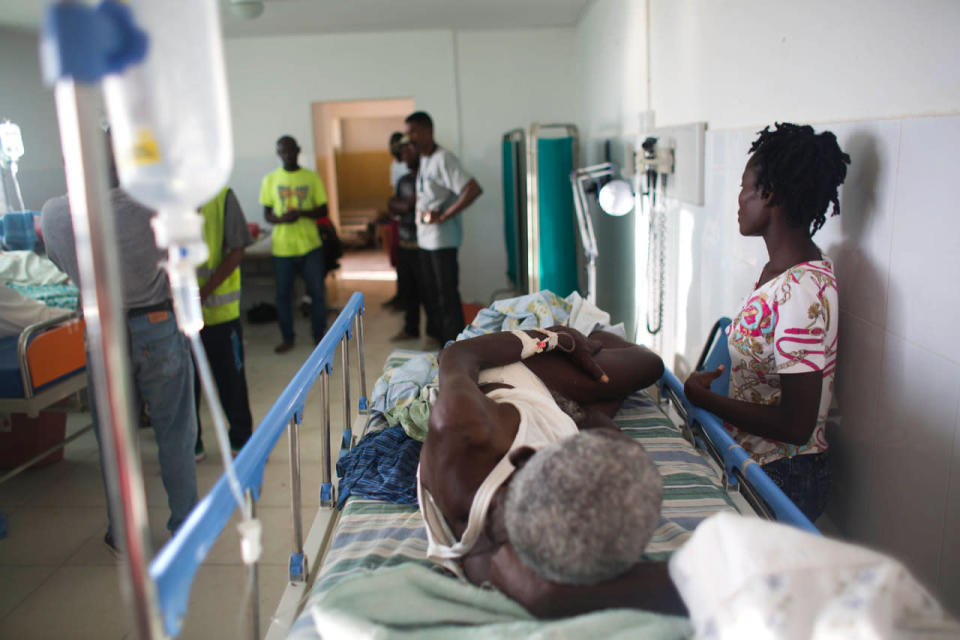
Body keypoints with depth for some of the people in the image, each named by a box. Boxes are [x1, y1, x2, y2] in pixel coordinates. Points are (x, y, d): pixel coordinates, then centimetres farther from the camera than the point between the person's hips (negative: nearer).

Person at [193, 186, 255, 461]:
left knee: (231, 377, 10)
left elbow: (236, 250, -7)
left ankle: (241, 438, 28)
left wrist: (203, 293, -16)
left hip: (219, 309, -2)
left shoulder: (221, 195, -4)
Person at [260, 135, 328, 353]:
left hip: (310, 245, -1)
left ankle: (319, 335, 21)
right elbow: (266, 214, 7)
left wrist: (301, 213, -17)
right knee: (283, 294, 7)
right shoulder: (270, 179, 5)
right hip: (282, 247, 1)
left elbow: (323, 210, 2)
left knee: (317, 292, 4)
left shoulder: (312, 177, 3)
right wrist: (281, 219, -16)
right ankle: (287, 338, 22)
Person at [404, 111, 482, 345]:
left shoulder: (443, 159, -16)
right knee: (430, 292, 17)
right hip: (425, 238, 9)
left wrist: (443, 216, -23)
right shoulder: (424, 159, 12)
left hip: (443, 239, -9)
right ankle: (435, 338, 29)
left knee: (447, 294, -3)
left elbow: (473, 189, -27)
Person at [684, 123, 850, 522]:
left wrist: (704, 398, -19)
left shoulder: (800, 291, -27)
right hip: (758, 462, 9)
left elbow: (796, 425, -27)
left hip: (782, 477, -8)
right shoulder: (781, 268, 3)